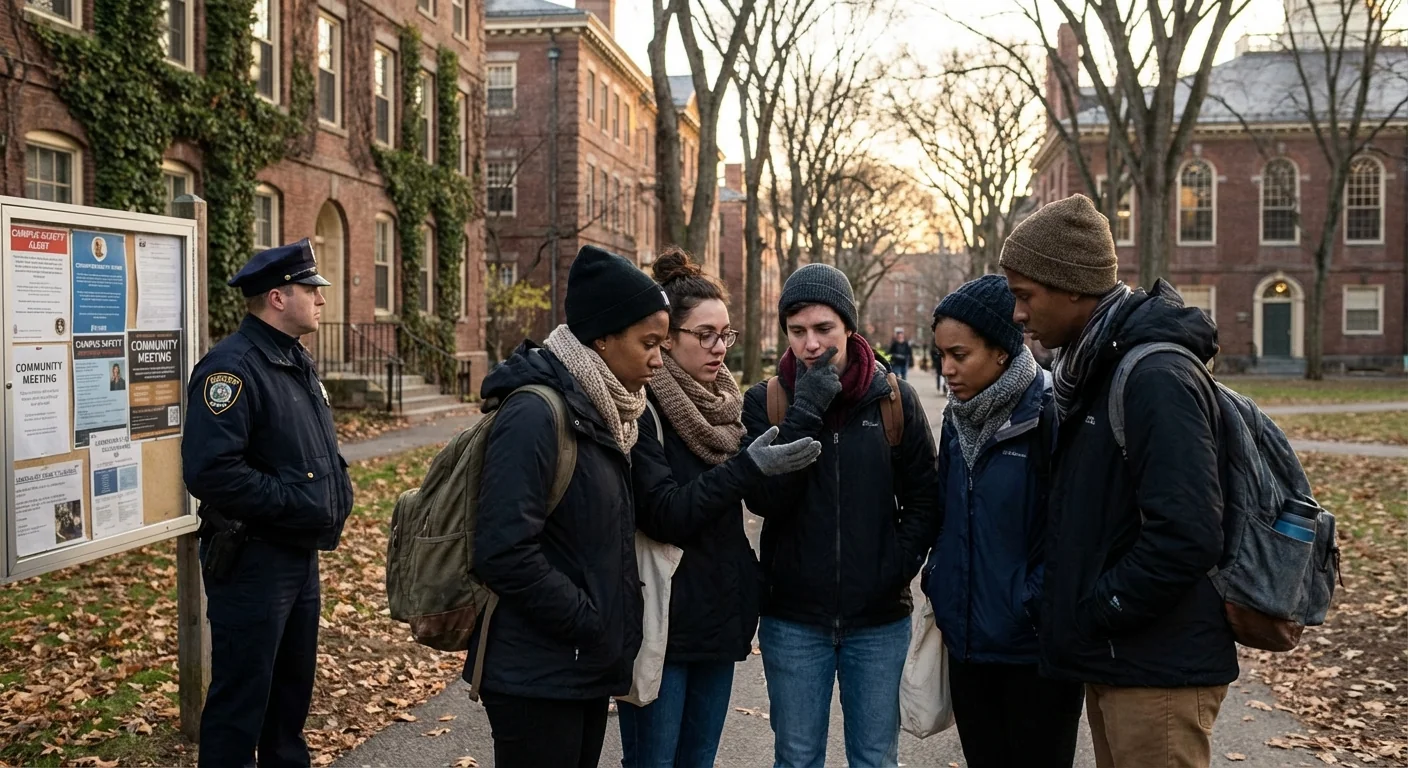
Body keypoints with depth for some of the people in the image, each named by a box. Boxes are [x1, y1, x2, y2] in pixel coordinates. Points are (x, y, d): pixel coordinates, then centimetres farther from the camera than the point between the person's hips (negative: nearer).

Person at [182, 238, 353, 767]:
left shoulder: (297, 362, 11)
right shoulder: (233, 366, -19)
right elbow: (211, 471, -30)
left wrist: (338, 488, 4)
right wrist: (297, 504, -23)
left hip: (301, 555, 9)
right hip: (251, 560, -9)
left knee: (293, 689, 21)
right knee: (240, 700, 1)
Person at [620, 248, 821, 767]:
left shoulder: (724, 402, 9)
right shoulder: (642, 407, -13)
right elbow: (664, 514, -23)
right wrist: (748, 467, -28)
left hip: (719, 616, 7)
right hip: (661, 621, -7)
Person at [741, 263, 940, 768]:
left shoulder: (895, 399, -2)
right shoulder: (764, 402, -3)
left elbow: (924, 498, 3)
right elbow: (763, 500, -15)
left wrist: (898, 569, -10)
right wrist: (805, 412, -18)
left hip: (880, 620, 0)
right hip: (792, 619, 0)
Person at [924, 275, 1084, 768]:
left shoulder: (1050, 414, -16)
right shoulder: (959, 418, 6)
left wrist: (1035, 607, -16)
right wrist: (938, 586, 7)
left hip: (1034, 648, -6)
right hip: (967, 641, 7)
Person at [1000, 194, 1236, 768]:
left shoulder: (1159, 377, -21)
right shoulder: (1095, 366, 9)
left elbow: (1186, 537, -27)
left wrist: (1095, 612, -16)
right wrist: (1073, 606, 10)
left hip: (1158, 671, -9)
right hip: (1111, 661, 9)